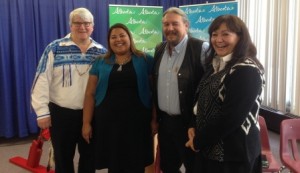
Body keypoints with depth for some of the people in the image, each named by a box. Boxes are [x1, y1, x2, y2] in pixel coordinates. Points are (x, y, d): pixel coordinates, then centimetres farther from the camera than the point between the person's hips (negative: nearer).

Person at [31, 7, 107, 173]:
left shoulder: (101, 51, 2)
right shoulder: (54, 48, -6)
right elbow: (42, 80, -8)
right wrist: (42, 112, -11)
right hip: (61, 113, -2)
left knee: (89, 155, 16)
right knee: (63, 157, 12)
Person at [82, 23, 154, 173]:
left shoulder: (145, 60, 3)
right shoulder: (100, 63, 7)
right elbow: (90, 94, 7)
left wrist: (155, 118, -4)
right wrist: (86, 123, 1)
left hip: (136, 122, -1)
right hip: (108, 122, 2)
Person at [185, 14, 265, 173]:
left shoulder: (247, 71, -19)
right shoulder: (215, 65, 8)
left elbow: (231, 117, -23)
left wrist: (198, 141, -13)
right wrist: (194, 128, -3)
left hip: (233, 152, -8)